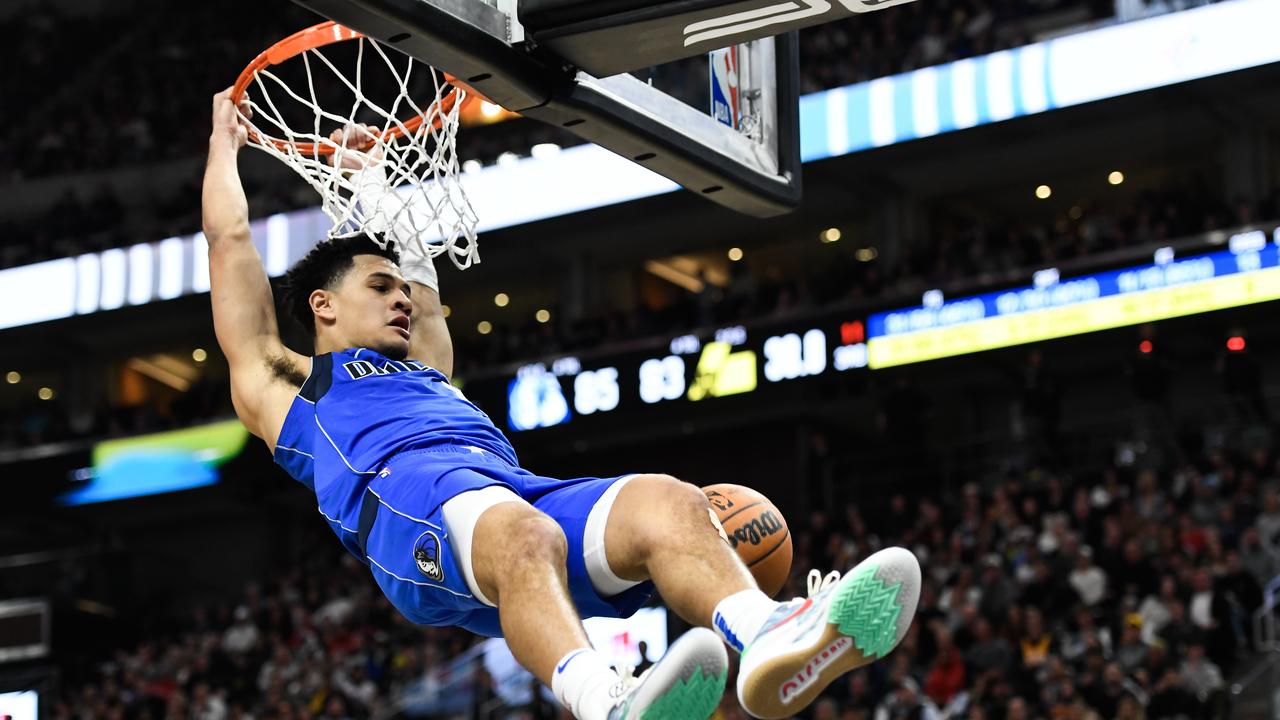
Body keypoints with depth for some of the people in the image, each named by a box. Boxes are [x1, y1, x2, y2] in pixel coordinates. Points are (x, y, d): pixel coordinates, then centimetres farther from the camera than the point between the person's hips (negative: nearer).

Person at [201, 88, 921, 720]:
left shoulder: (429, 374, 45)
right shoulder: (283, 383, 29)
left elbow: (414, 260, 58)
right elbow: (231, 240, 31)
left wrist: (369, 177, 68)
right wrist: (226, 142, 44)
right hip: (407, 499, -6)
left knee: (667, 499, -27)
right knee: (523, 535, -42)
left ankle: (769, 641, -58)